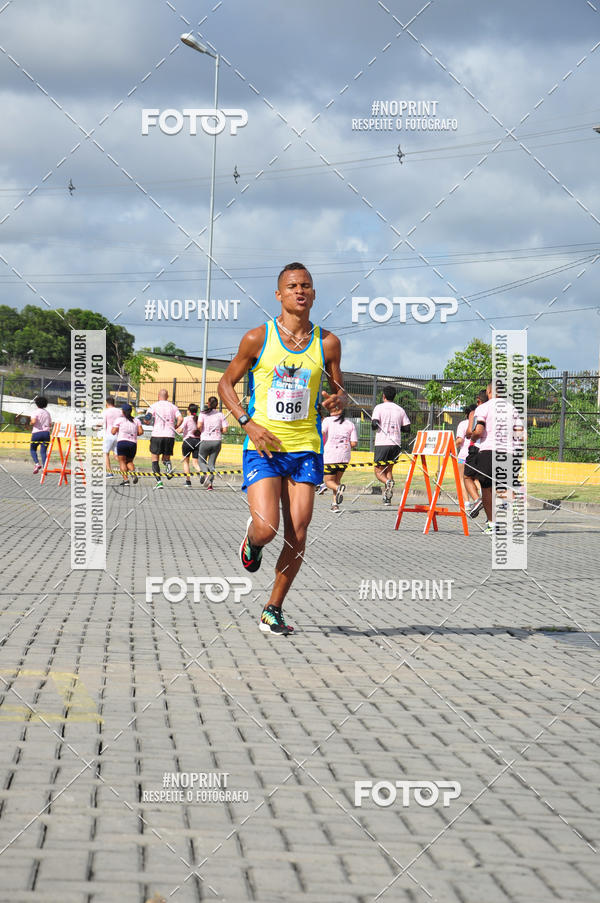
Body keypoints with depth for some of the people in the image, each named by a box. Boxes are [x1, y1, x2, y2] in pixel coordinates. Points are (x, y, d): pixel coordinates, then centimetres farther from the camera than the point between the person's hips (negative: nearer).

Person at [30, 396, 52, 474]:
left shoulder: (36, 412, -6)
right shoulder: (47, 413, 11)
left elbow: (33, 421, -22)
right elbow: (50, 425, 13)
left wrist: (31, 423, 0)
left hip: (37, 433, -4)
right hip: (46, 433, 4)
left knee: (32, 449, 13)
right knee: (43, 451, 3)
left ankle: (37, 463, -10)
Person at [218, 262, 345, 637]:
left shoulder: (327, 343, 4)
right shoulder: (258, 338, -3)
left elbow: (339, 390, 16)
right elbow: (226, 383, 6)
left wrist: (337, 399, -9)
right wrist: (249, 423, -8)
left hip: (305, 449, 2)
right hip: (263, 447, -2)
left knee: (297, 535, -2)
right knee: (266, 529, -16)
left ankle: (273, 609, 14)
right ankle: (252, 541, 23)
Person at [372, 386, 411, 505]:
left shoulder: (379, 407, -2)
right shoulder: (400, 410, 10)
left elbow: (374, 424, -13)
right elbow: (407, 428, 7)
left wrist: (373, 426, 10)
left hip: (382, 443, -4)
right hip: (396, 443, 4)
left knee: (378, 471, 4)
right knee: (389, 469, 15)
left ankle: (388, 482, -28)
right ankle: (387, 498, 2)